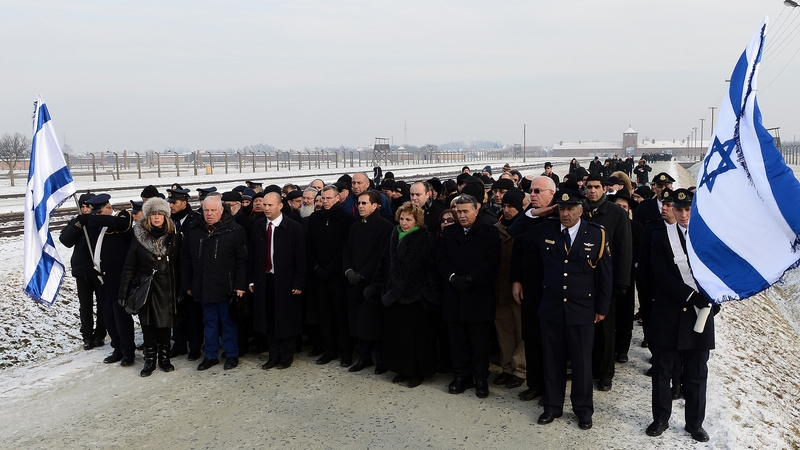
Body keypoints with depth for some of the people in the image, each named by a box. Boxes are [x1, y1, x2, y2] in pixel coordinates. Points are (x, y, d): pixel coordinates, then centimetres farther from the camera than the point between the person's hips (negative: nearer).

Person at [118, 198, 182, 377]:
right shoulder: (139, 237, 0)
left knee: (165, 324, 6)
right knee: (147, 325, 5)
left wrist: (179, 290, -1)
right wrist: (123, 291, -3)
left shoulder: (173, 238, 1)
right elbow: (129, 266, 1)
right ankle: (149, 360, 17)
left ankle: (164, 358, 22)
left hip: (166, 289, 0)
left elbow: (178, 266, 4)